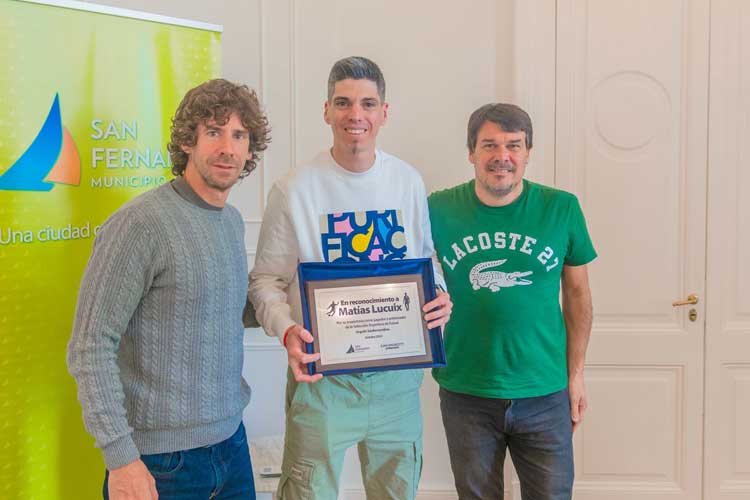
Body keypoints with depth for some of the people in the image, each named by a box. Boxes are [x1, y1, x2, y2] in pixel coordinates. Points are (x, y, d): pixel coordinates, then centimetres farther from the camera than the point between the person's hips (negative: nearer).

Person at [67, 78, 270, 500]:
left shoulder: (233, 221, 7)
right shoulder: (142, 222, -16)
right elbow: (90, 348, -17)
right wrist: (121, 458, -19)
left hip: (232, 440, 7)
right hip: (162, 459, -7)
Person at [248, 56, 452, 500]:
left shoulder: (409, 182, 3)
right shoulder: (295, 189, -8)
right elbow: (266, 279, -5)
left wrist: (438, 298, -8)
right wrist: (287, 330, -23)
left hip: (398, 375, 4)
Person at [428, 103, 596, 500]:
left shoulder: (561, 209, -5)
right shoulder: (439, 210, -6)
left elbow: (577, 292, 4)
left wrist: (576, 372, 4)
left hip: (544, 395, 0)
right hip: (466, 394, 0)